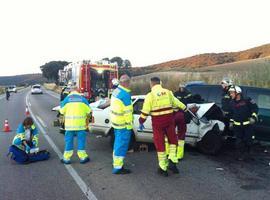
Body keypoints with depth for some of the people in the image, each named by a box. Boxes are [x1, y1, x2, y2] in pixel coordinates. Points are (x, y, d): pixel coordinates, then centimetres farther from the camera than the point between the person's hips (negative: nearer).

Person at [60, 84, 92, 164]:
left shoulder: (66, 99, 0)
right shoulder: (83, 98, 1)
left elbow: (62, 111, 2)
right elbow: (88, 112, 3)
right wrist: (87, 122, 16)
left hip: (69, 124, 0)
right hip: (81, 124, 0)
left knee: (69, 141, 9)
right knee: (81, 140, 9)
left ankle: (66, 158, 15)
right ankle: (82, 157, 14)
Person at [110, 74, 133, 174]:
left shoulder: (115, 91, 8)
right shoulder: (125, 94, -21)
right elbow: (127, 111, -20)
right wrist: (129, 125, -15)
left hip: (116, 122, 9)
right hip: (123, 124, -9)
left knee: (118, 143, 20)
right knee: (122, 145, -2)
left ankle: (116, 163, 32)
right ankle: (118, 167, 4)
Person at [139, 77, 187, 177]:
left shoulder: (150, 95, -7)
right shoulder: (168, 92, 4)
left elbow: (145, 111, -8)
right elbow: (177, 103, 15)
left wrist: (141, 122, 4)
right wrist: (185, 108, 32)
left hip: (157, 122, -2)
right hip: (169, 120, 3)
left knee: (160, 143, 8)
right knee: (173, 140, 21)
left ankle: (163, 168, 15)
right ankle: (172, 161, 7)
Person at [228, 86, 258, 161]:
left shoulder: (247, 100, -9)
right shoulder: (232, 103, 6)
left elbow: (255, 108, -5)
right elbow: (231, 113, 18)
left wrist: (253, 117, -15)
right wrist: (231, 122, 16)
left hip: (248, 124, -3)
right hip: (237, 125, 3)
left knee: (247, 140, 3)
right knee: (239, 141, 3)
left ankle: (246, 153, 23)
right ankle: (240, 155, 14)